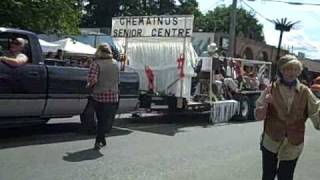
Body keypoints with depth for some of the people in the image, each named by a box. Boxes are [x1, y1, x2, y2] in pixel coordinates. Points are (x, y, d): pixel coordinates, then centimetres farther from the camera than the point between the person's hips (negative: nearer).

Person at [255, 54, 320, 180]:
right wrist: (265, 104, -24)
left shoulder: (305, 92, -4)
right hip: (270, 142, 0)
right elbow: (258, 116, -5)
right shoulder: (271, 89, -5)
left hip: (293, 145, 0)